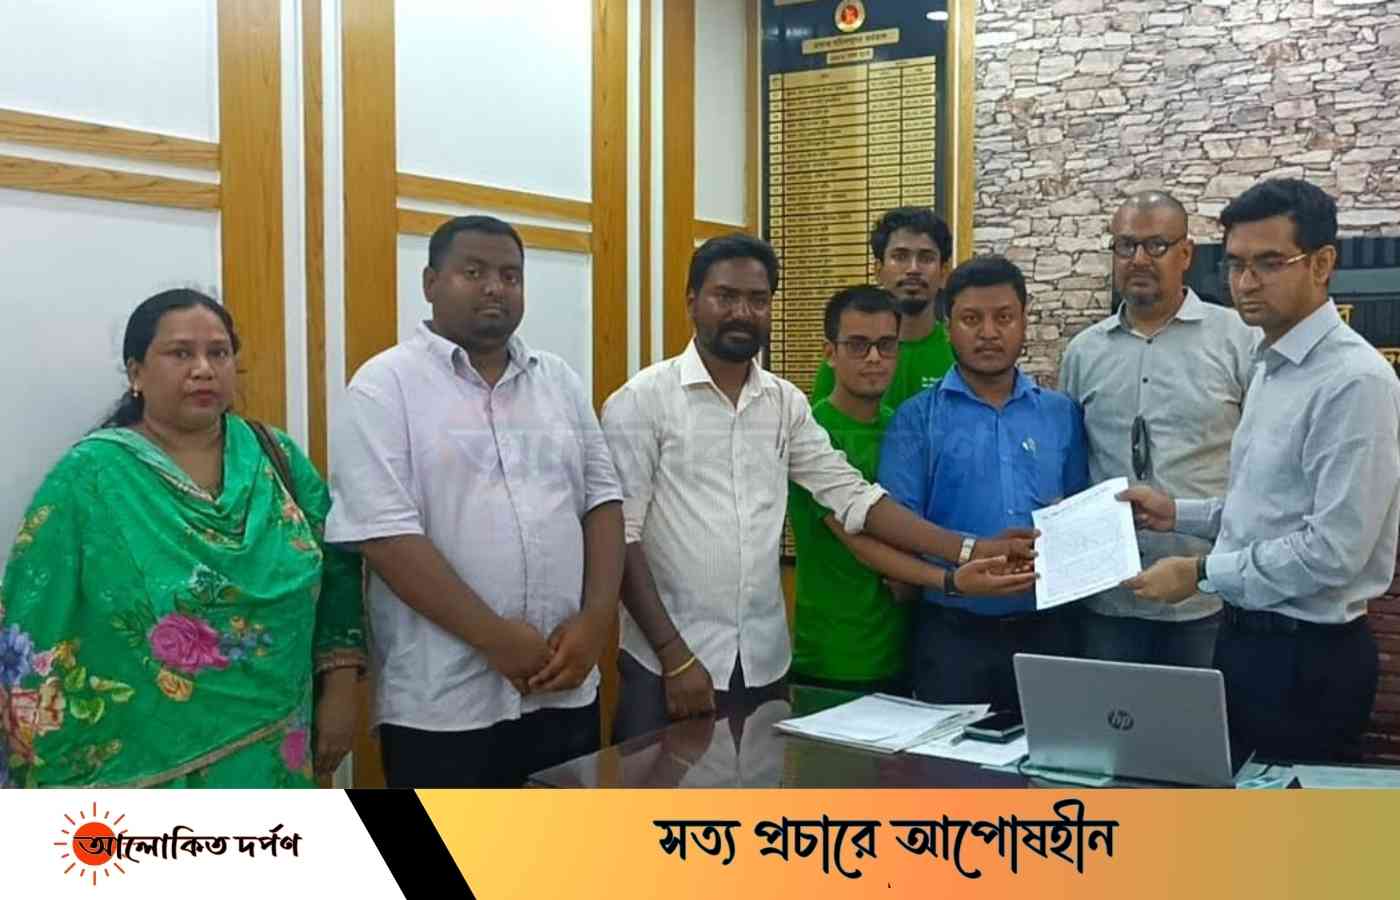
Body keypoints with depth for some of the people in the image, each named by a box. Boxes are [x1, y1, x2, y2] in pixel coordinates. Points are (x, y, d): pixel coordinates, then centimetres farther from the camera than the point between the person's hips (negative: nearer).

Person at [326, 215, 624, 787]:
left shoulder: (560, 381, 12)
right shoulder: (385, 385, -5)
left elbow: (602, 502, 9)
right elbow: (385, 534, -14)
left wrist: (595, 619, -6)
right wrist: (496, 638, -16)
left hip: (566, 688, 6)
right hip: (444, 703, -5)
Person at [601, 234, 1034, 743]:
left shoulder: (785, 403, 7)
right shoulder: (642, 401, -8)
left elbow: (852, 496, 4)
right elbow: (620, 534, -10)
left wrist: (967, 550, -6)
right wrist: (674, 655, -15)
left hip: (765, 662, 5)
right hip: (667, 664, -4)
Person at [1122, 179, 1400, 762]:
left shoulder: (1352, 380, -20)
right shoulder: (1272, 366, 11)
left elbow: (1334, 548, -24)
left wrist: (1202, 573, -17)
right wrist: (1178, 514, 8)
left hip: (1308, 655, -9)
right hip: (1247, 636, 9)